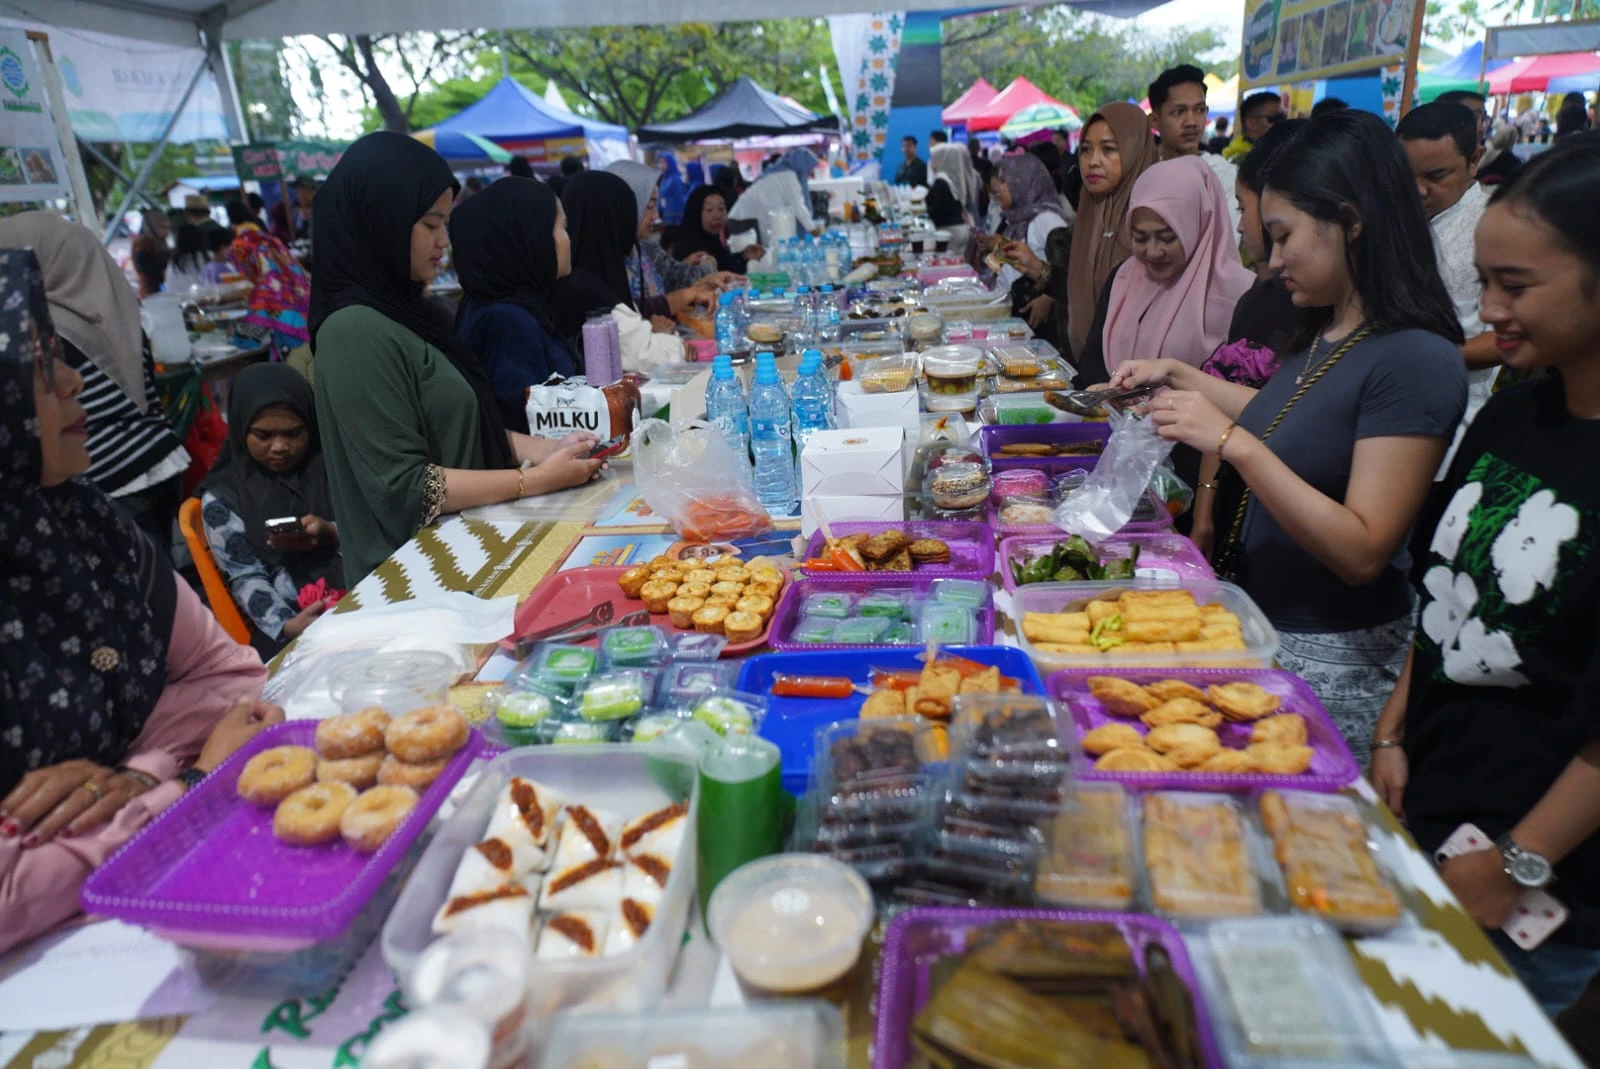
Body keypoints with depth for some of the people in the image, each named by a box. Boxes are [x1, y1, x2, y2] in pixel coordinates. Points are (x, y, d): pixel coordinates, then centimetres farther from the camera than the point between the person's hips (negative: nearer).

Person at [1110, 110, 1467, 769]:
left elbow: (1363, 553, -26)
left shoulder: (1417, 361, -21)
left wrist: (1234, 443, -31)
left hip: (1331, 659, -8)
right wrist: (1176, 374, 22)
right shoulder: (1323, 333, 5)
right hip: (1256, 623, 8)